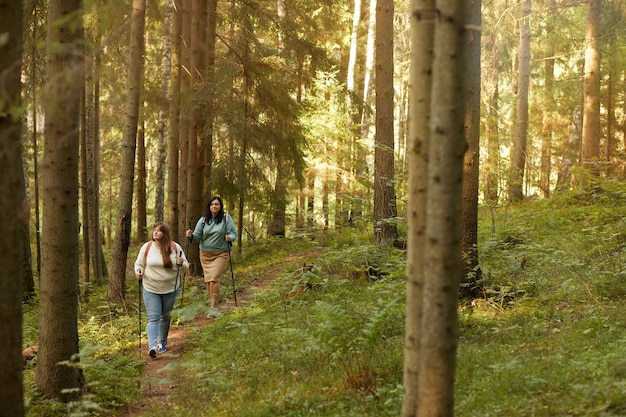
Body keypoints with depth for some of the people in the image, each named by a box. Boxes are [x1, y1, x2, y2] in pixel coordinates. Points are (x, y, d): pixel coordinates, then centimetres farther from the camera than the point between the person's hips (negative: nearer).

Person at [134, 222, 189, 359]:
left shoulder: (175, 248, -4)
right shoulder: (146, 247, -5)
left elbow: (186, 265, 3)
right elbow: (139, 264, 7)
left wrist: (181, 264, -20)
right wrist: (138, 272, -14)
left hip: (170, 289, 1)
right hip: (151, 289, -1)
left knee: (165, 317, 16)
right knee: (153, 318, -11)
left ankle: (162, 342, 32)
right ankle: (152, 346, -21)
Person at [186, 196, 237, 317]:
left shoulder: (226, 218, -2)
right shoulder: (203, 220, 5)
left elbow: (234, 233, -3)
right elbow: (197, 235, 5)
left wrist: (230, 238, -25)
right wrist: (191, 235, -17)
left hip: (221, 254, -4)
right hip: (205, 254, 4)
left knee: (214, 278, -19)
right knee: (208, 280, 5)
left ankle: (214, 306, -15)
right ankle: (212, 305, 20)